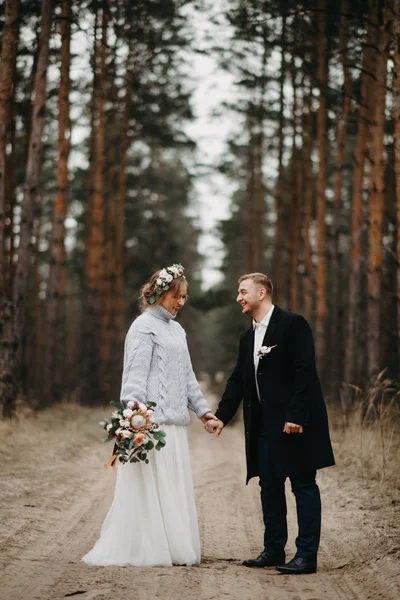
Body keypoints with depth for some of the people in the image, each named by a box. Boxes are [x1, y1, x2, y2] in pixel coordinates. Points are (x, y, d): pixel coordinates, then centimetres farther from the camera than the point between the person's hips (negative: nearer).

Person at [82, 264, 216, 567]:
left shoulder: (176, 329, 18)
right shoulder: (145, 326, -6)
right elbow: (136, 375, -13)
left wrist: (202, 409, 19)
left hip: (175, 422, 8)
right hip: (153, 420, -8)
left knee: (173, 488, 9)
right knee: (149, 486, -6)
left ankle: (171, 547, 14)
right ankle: (143, 549, -1)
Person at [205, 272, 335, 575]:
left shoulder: (293, 324, -9)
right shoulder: (248, 337, 16)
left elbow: (305, 371, -16)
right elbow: (238, 380, 18)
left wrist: (295, 416, -21)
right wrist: (222, 416, 9)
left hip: (297, 422, -8)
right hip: (265, 425, 8)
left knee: (303, 485, -2)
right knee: (269, 486, 12)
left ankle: (307, 555, 2)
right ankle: (274, 550, 22)